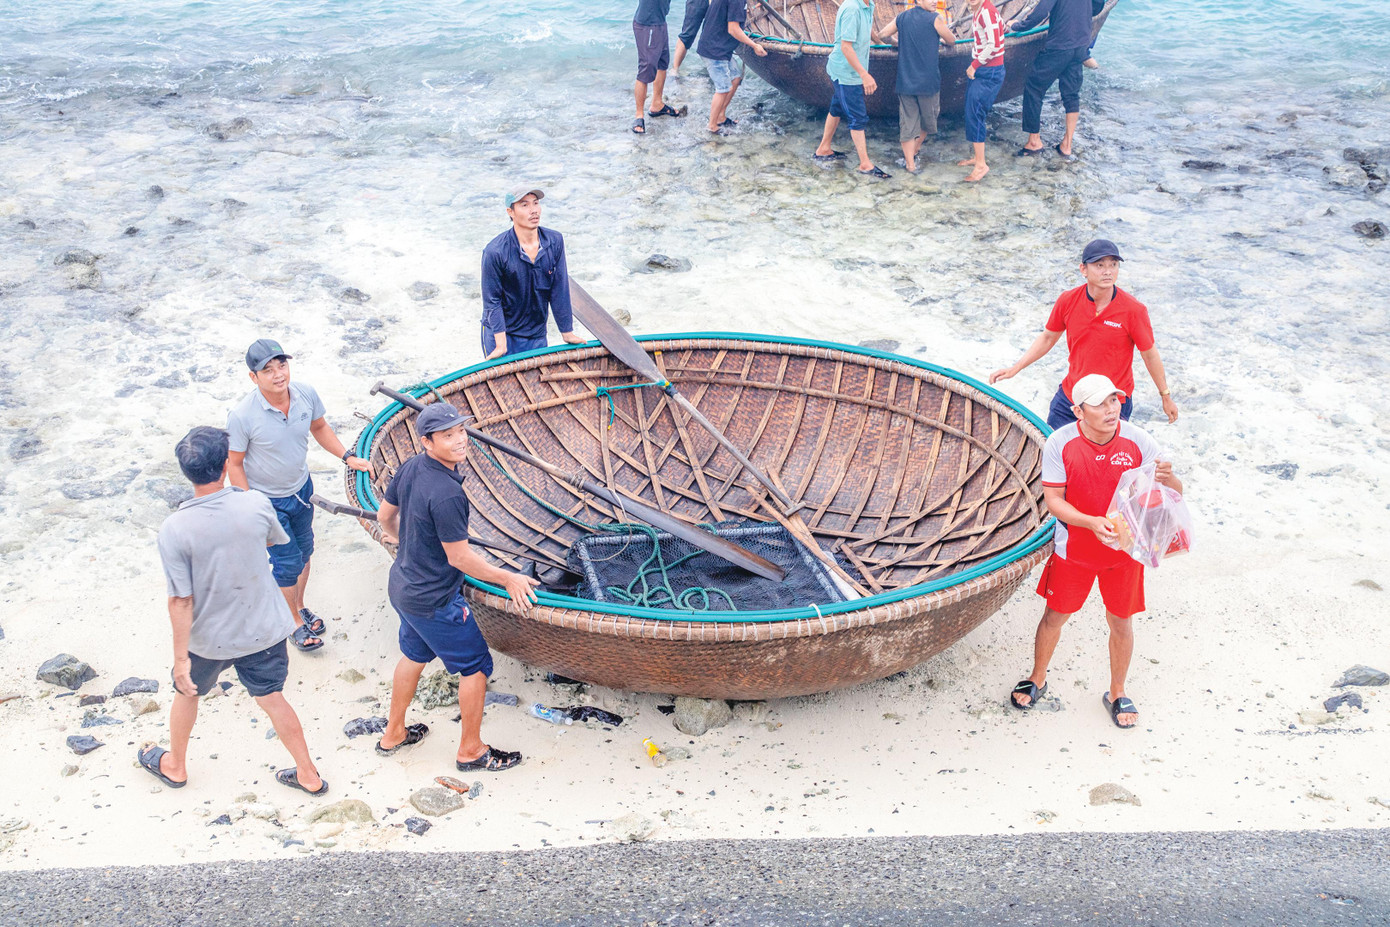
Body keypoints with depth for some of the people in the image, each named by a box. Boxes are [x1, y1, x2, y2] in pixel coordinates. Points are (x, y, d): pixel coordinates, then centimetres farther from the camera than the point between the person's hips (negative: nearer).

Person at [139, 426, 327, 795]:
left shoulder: (174, 530, -25)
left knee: (187, 693, 26)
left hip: (208, 639, -1)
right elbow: (277, 539, 6)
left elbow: (181, 601, -20)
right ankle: (308, 774, 31)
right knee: (271, 698, 19)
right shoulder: (256, 505, -19)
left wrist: (180, 658, -10)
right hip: (263, 628, 2)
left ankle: (175, 766, 48)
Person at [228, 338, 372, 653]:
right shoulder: (242, 416, -30)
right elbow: (233, 463, -17)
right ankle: (294, 621, 31)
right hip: (267, 500, -5)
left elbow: (319, 427, 6)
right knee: (287, 563, 4)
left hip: (301, 488, 5)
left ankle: (299, 606, 47)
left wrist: (347, 457, -2)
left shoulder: (306, 394, -17)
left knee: (304, 551, 21)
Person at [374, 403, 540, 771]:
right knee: (476, 667, 10)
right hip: (434, 602, -9)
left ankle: (393, 734, 46)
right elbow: (459, 558, -24)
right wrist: (509, 579, -13)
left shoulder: (410, 468, -6)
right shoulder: (447, 494, -32)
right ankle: (471, 750, 25)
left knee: (414, 656, 29)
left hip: (402, 586, 9)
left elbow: (385, 514, 11)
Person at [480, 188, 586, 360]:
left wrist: (567, 333, 2)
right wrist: (501, 344, -16)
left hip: (537, 336, 4)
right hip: (498, 333, -4)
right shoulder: (494, 252, -18)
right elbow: (492, 301, -13)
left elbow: (559, 291, 0)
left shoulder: (555, 242, -6)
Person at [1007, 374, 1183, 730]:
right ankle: (1037, 679, 39)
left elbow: (1175, 494, -8)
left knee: (1120, 621, 13)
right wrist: (1091, 522, -31)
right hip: (1073, 550, 0)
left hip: (1123, 550, 0)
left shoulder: (1137, 441, -14)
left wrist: (1168, 479, -33)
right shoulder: (1059, 444, -15)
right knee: (1054, 616, 14)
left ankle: (1116, 693, 35)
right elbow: (1054, 500, -14)